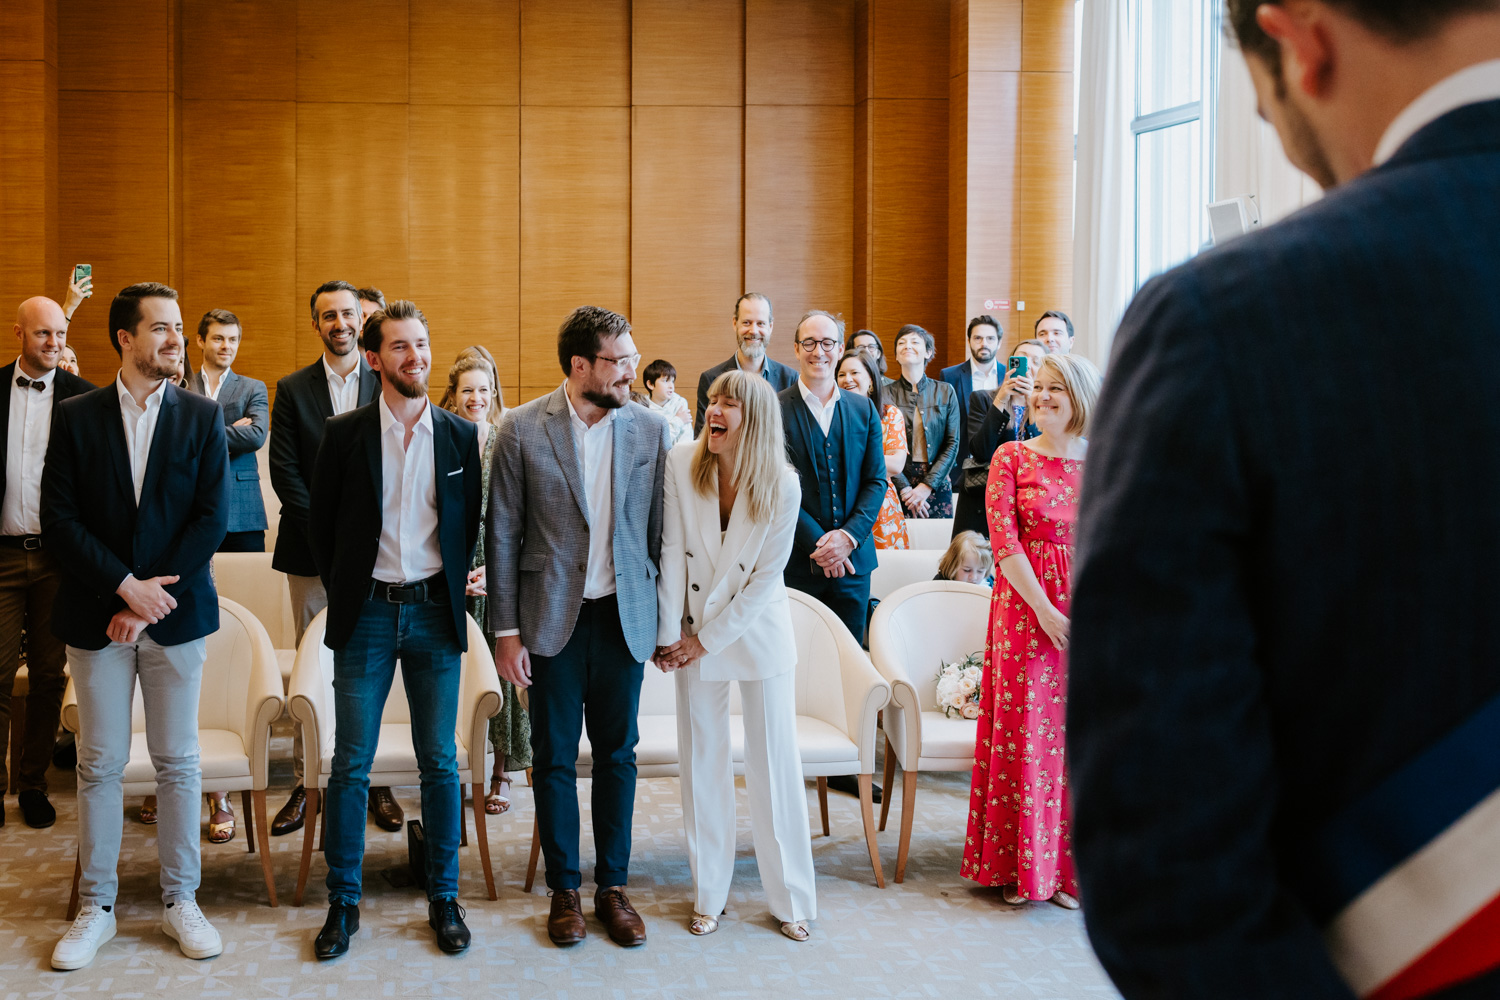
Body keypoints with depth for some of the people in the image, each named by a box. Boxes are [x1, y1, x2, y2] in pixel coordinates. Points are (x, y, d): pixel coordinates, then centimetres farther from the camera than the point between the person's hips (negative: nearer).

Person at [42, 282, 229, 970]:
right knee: (100, 765, 7)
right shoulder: (75, 417, 2)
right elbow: (59, 521, -3)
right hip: (96, 616, 0)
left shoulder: (202, 416, 3)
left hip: (175, 614, 0)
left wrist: (153, 595, -10)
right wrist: (126, 586, -13)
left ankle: (181, 901, 18)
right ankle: (96, 907, 18)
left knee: (178, 763, 6)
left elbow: (212, 517, -3)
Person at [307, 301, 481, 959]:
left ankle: (443, 898, 17)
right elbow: (321, 525, 7)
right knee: (351, 764, 2)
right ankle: (342, 902, 14)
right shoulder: (345, 434, -1)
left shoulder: (461, 435, 3)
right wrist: (344, 595, 5)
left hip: (435, 613, 1)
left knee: (440, 762, 6)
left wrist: (453, 590, 5)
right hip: (366, 613, -1)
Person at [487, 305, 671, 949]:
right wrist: (507, 631, -5)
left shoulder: (649, 428, 1)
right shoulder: (522, 429, -5)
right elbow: (502, 536, -3)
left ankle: (613, 888, 23)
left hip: (625, 616, 2)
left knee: (617, 755, 10)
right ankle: (565, 890, 22)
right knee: (554, 759, 8)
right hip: (552, 620, -2)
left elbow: (659, 529, 5)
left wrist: (668, 620, 3)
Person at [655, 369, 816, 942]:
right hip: (695, 635, 2)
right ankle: (709, 895, 20)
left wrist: (708, 639, -10)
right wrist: (670, 633, -8)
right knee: (702, 764, 8)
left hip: (757, 633, -1)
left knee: (774, 764, 3)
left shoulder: (782, 487, -14)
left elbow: (765, 578, -11)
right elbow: (672, 551, -8)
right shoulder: (681, 464, -11)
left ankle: (791, 898, 15)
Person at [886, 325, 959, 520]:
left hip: (937, 485, 1)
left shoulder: (945, 392, 7)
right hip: (897, 485, -1)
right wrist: (904, 488, -12)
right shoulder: (886, 394, 3)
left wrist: (927, 485, -8)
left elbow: (952, 444, 3)